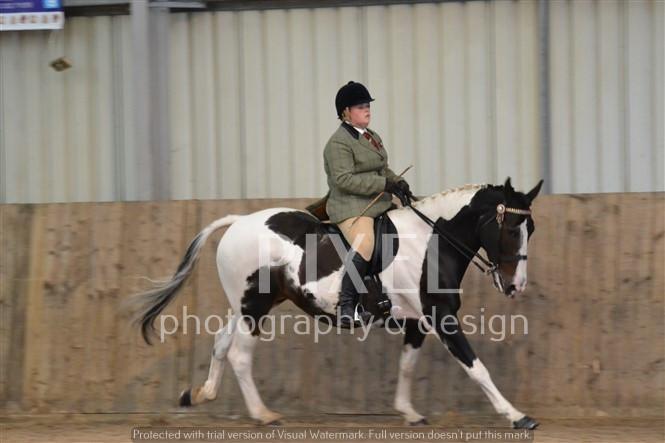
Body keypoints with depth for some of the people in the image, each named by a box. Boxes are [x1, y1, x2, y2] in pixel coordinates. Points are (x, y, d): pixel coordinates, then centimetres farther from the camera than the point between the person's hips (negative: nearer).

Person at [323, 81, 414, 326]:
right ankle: (346, 305, -29)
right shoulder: (338, 144, -10)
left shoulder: (373, 137, 20)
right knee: (364, 245, -33)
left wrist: (398, 182, 5)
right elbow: (344, 179, -21)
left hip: (379, 204, 10)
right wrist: (385, 184, -22)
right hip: (350, 206, -10)